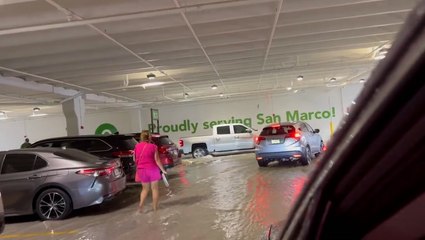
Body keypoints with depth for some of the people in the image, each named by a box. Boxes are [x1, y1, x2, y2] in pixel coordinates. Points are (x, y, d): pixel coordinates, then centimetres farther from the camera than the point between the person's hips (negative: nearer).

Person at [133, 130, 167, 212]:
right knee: (155, 188, 9)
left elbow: (135, 159, 8)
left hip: (142, 170, 3)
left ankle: (141, 205, 3)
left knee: (145, 188, 17)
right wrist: (162, 169, -3)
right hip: (152, 169, -3)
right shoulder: (153, 146, -12)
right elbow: (157, 160, -12)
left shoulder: (137, 146, -2)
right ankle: (155, 207, 13)